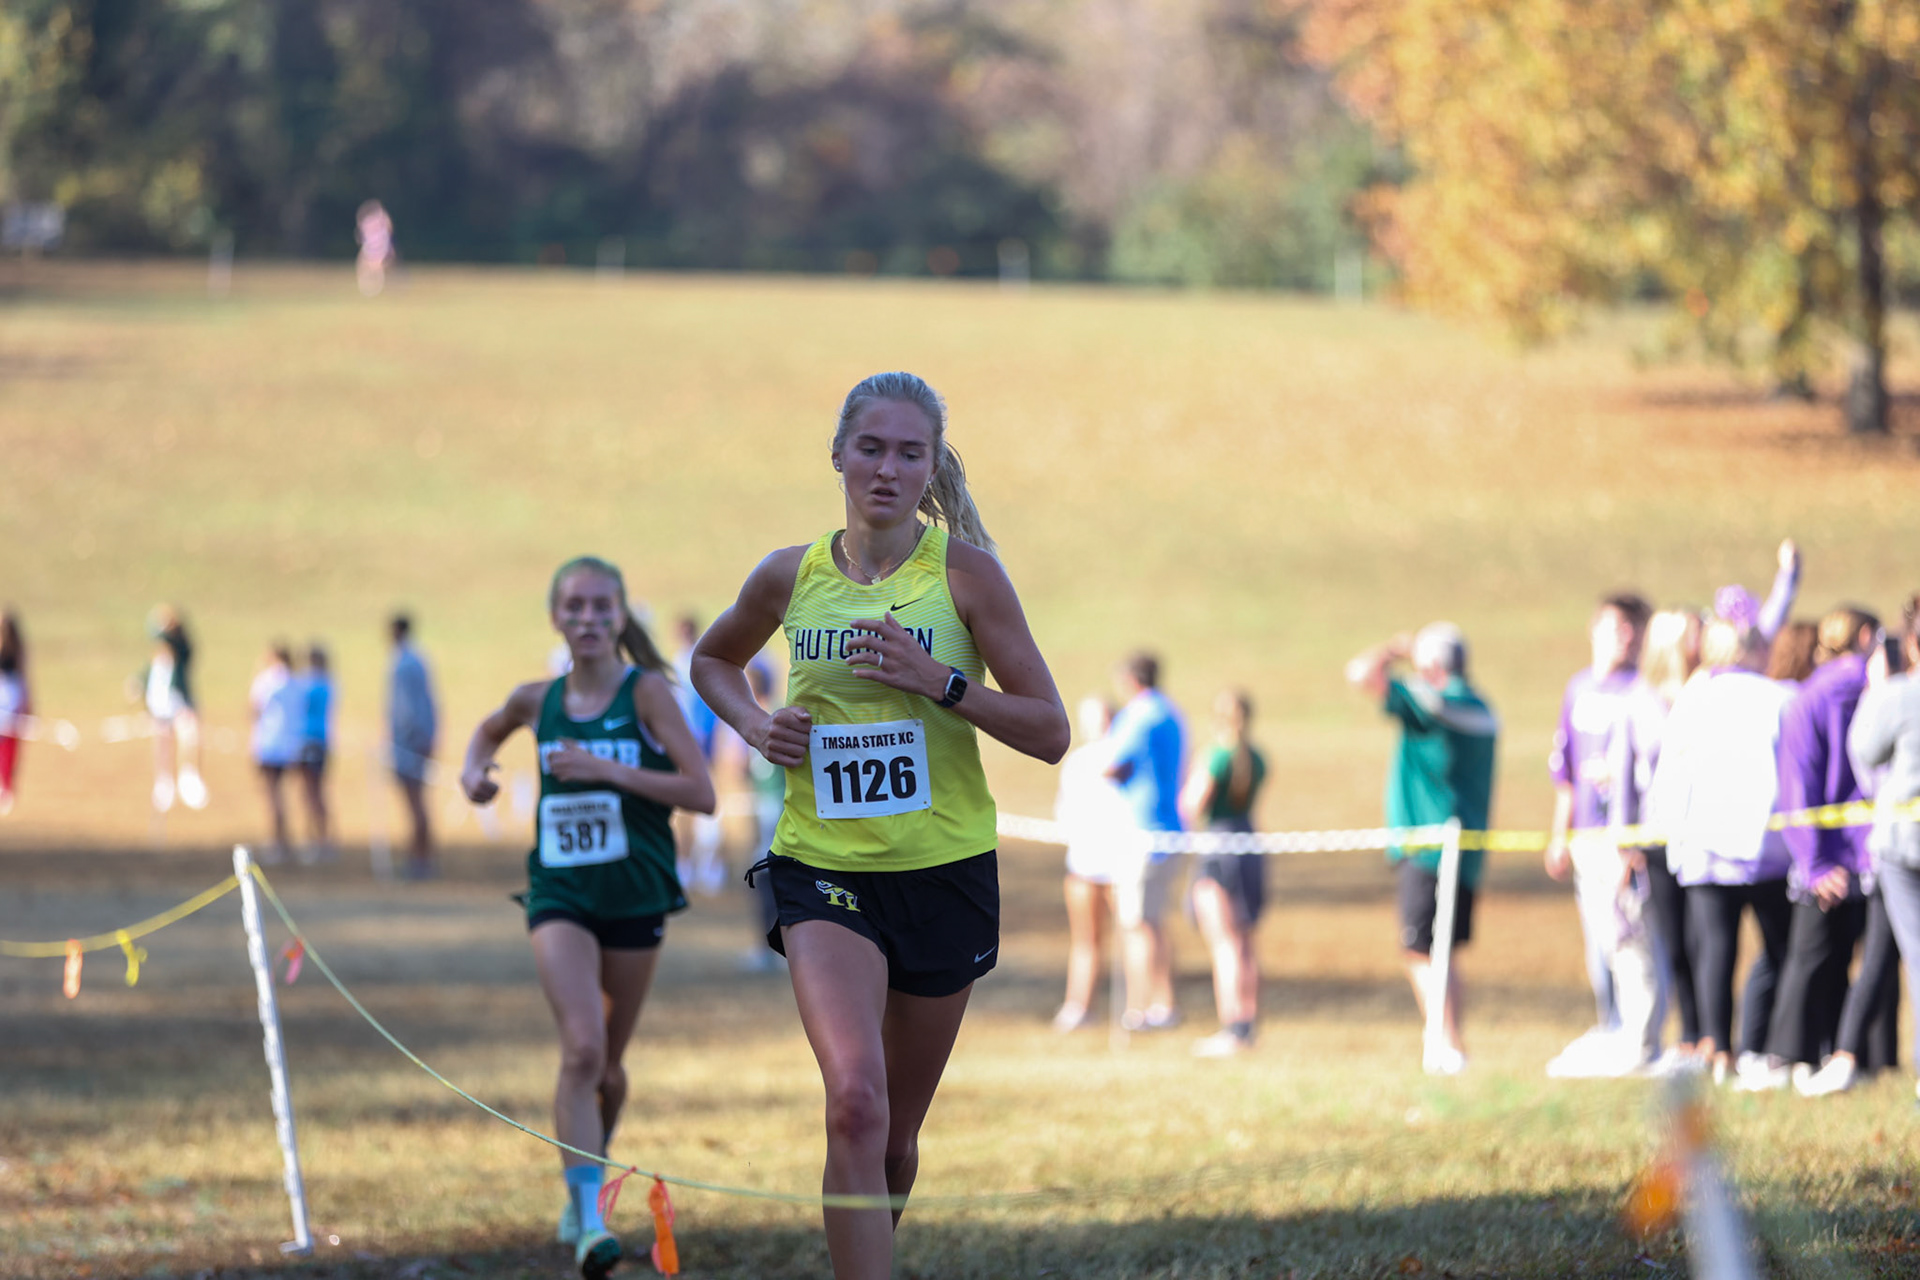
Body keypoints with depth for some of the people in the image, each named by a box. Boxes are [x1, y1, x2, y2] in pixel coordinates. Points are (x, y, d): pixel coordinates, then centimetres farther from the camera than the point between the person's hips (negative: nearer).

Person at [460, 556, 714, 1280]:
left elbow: (700, 793, -14)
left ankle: (583, 1187, 39)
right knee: (581, 1049, -19)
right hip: (560, 894, 0)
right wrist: (475, 770, 5)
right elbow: (489, 730, 26)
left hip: (635, 894, 0)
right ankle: (588, 1220, -23)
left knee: (608, 1063, 13)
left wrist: (609, 769, -22)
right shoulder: (537, 702, 2)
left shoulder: (646, 691, -7)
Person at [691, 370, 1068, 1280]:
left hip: (944, 870, 0)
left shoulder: (963, 570, -5)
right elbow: (711, 661, 23)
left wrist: (940, 680, -19)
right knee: (855, 1103, -22)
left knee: (896, 1136, 11)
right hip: (822, 867, 0)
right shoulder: (791, 576, 1)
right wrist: (754, 724, 2)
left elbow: (1049, 733, -5)